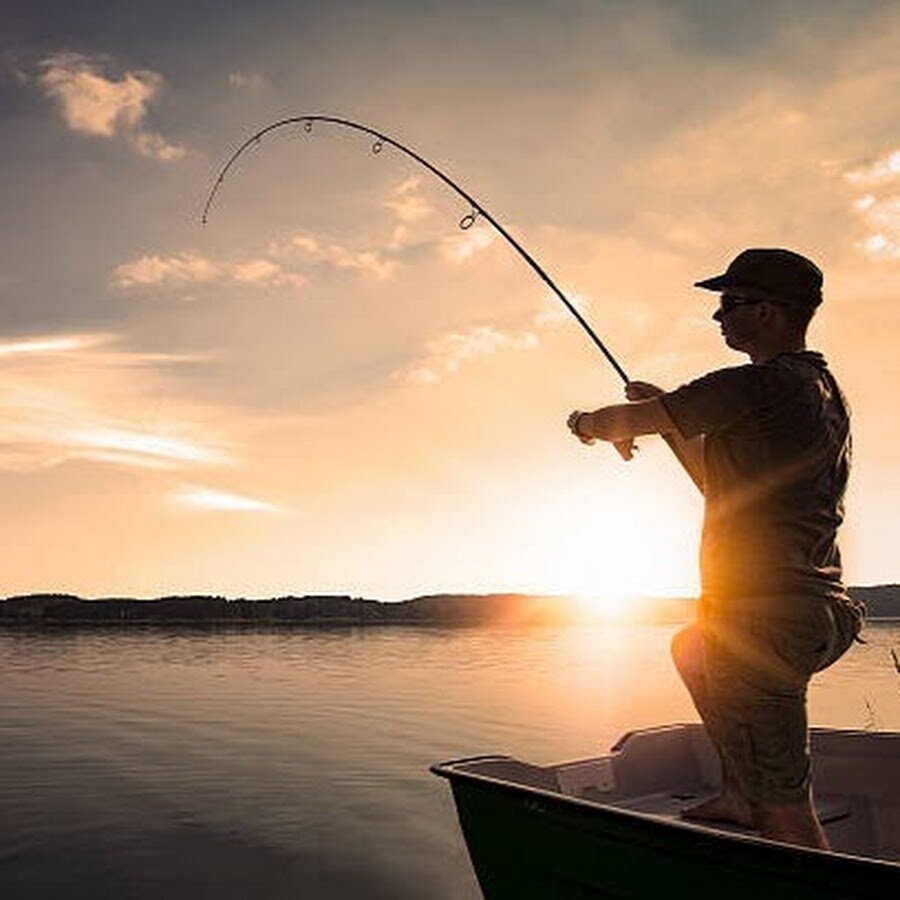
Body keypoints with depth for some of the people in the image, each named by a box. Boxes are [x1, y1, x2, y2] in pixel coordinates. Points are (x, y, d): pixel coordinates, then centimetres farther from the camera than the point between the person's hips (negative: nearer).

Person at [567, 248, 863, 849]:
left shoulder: (753, 387, -16)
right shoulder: (824, 390, 14)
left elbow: (626, 423, -7)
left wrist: (589, 424, 15)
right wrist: (671, 415, 19)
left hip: (764, 616, -10)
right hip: (817, 614, 10)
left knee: (786, 814, -3)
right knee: (692, 651, 35)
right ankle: (739, 795, 35)